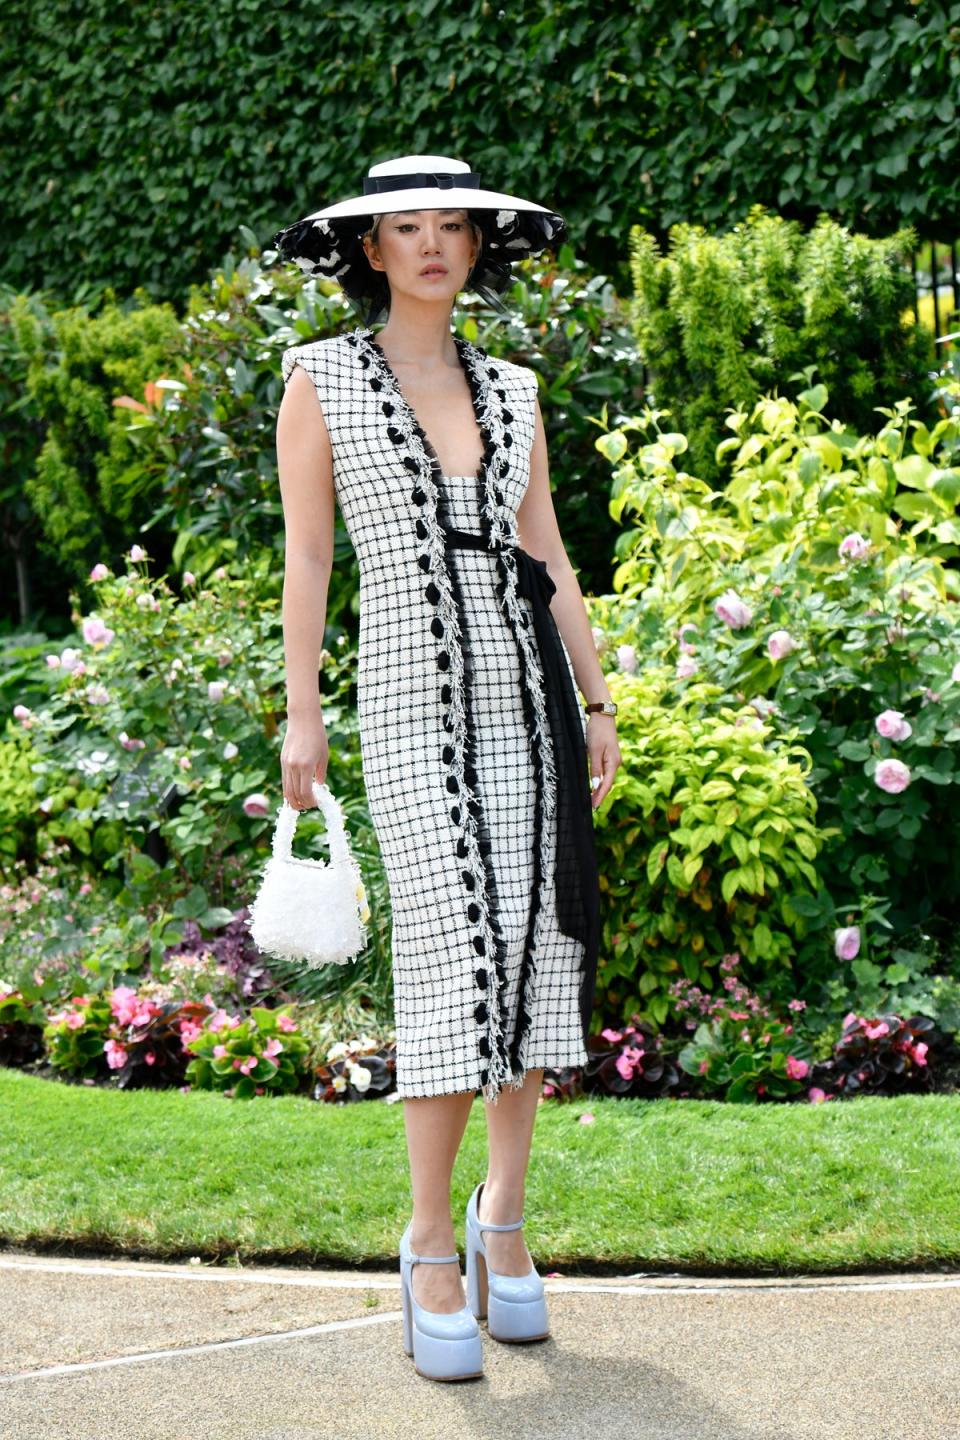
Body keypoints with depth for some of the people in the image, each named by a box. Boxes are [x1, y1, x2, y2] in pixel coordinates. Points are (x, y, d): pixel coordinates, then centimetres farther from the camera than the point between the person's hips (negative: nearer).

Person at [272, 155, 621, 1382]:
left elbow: (547, 555, 15)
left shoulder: (511, 390, 13)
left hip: (529, 683, 4)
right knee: (458, 956, -12)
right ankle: (430, 1246, 1)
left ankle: (503, 1217, 17)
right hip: (414, 694, -4)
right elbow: (306, 555, 1)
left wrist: (597, 704, 12)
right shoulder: (321, 380, 3)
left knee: (539, 944, 2)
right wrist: (301, 716, -4)